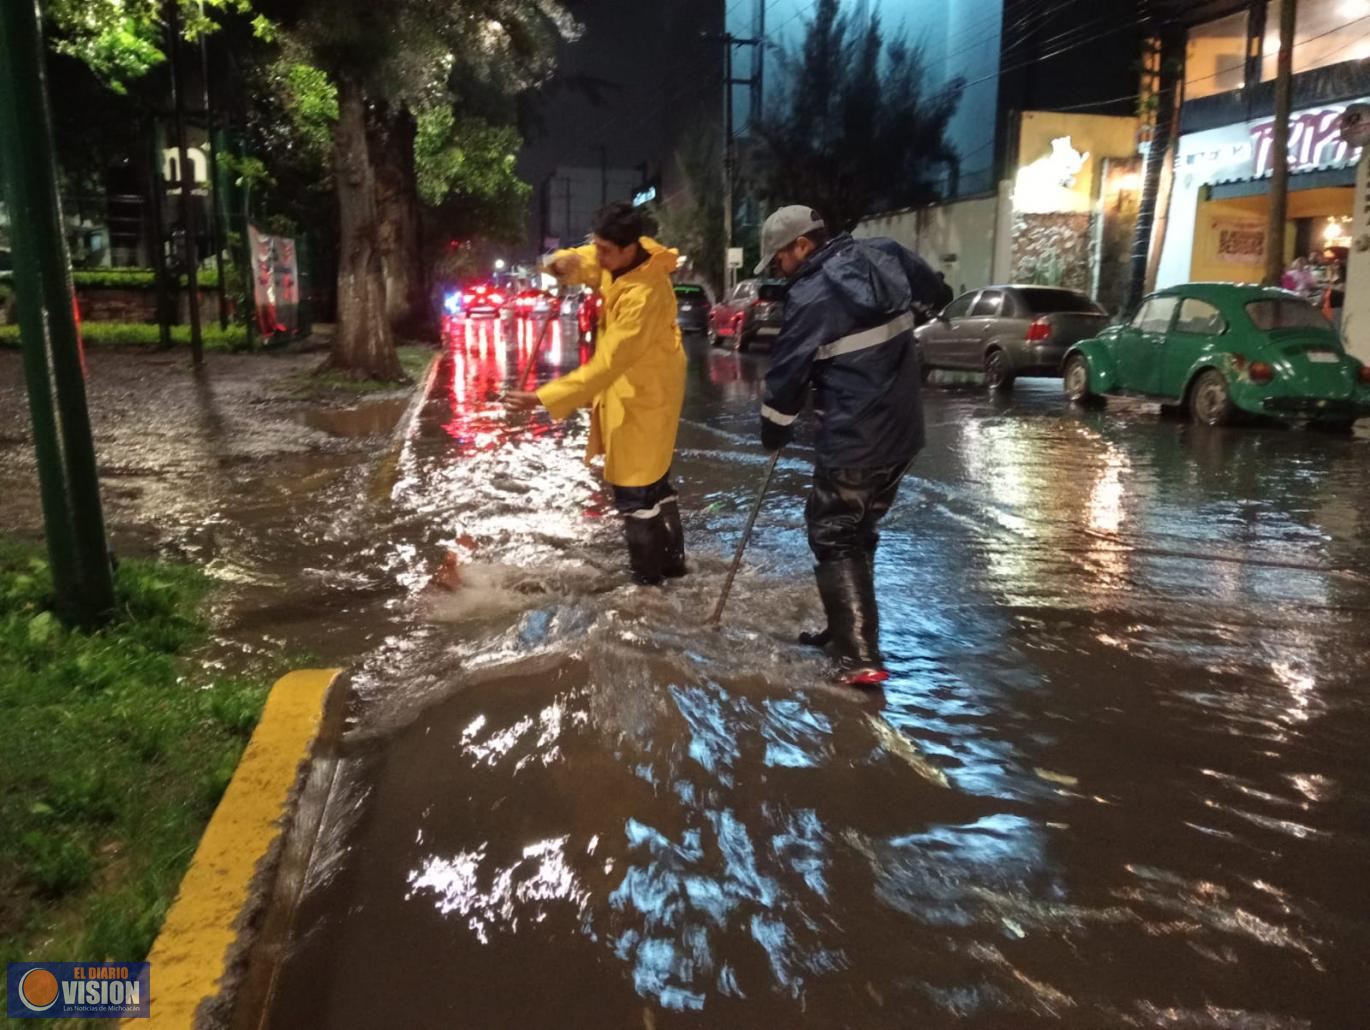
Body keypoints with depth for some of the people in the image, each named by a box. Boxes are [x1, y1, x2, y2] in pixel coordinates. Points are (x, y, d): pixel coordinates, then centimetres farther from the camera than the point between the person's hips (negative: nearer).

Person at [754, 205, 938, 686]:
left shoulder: (811, 296, -15)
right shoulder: (884, 255, 5)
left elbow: (787, 374, -10)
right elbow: (930, 291, 24)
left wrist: (773, 434, 5)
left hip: (853, 440, -8)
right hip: (902, 431, 8)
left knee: (834, 537, 2)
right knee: (859, 530, 20)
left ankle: (861, 657, -2)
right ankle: (847, 628, 31)